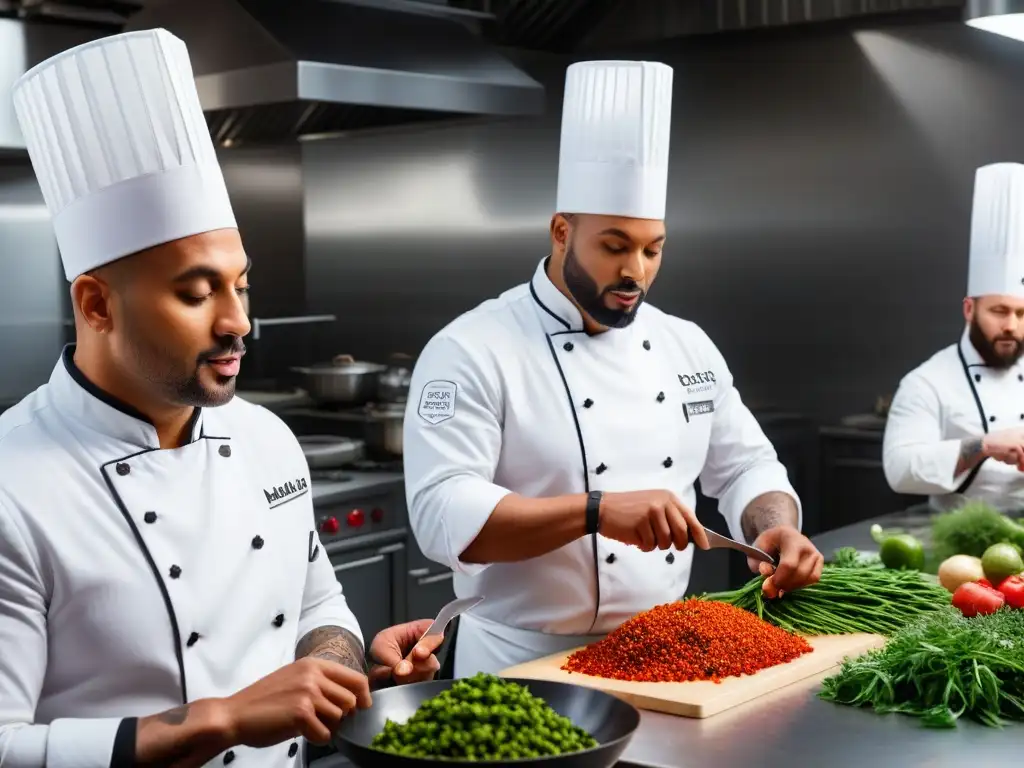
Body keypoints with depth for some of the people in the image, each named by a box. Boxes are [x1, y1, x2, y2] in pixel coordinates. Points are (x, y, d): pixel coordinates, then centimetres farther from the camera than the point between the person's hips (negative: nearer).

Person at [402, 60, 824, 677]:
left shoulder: (687, 345, 6)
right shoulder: (472, 351, -13)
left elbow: (744, 466, 12)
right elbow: (444, 514, -22)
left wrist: (778, 528, -9)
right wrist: (596, 510, -31)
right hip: (528, 666, -5)